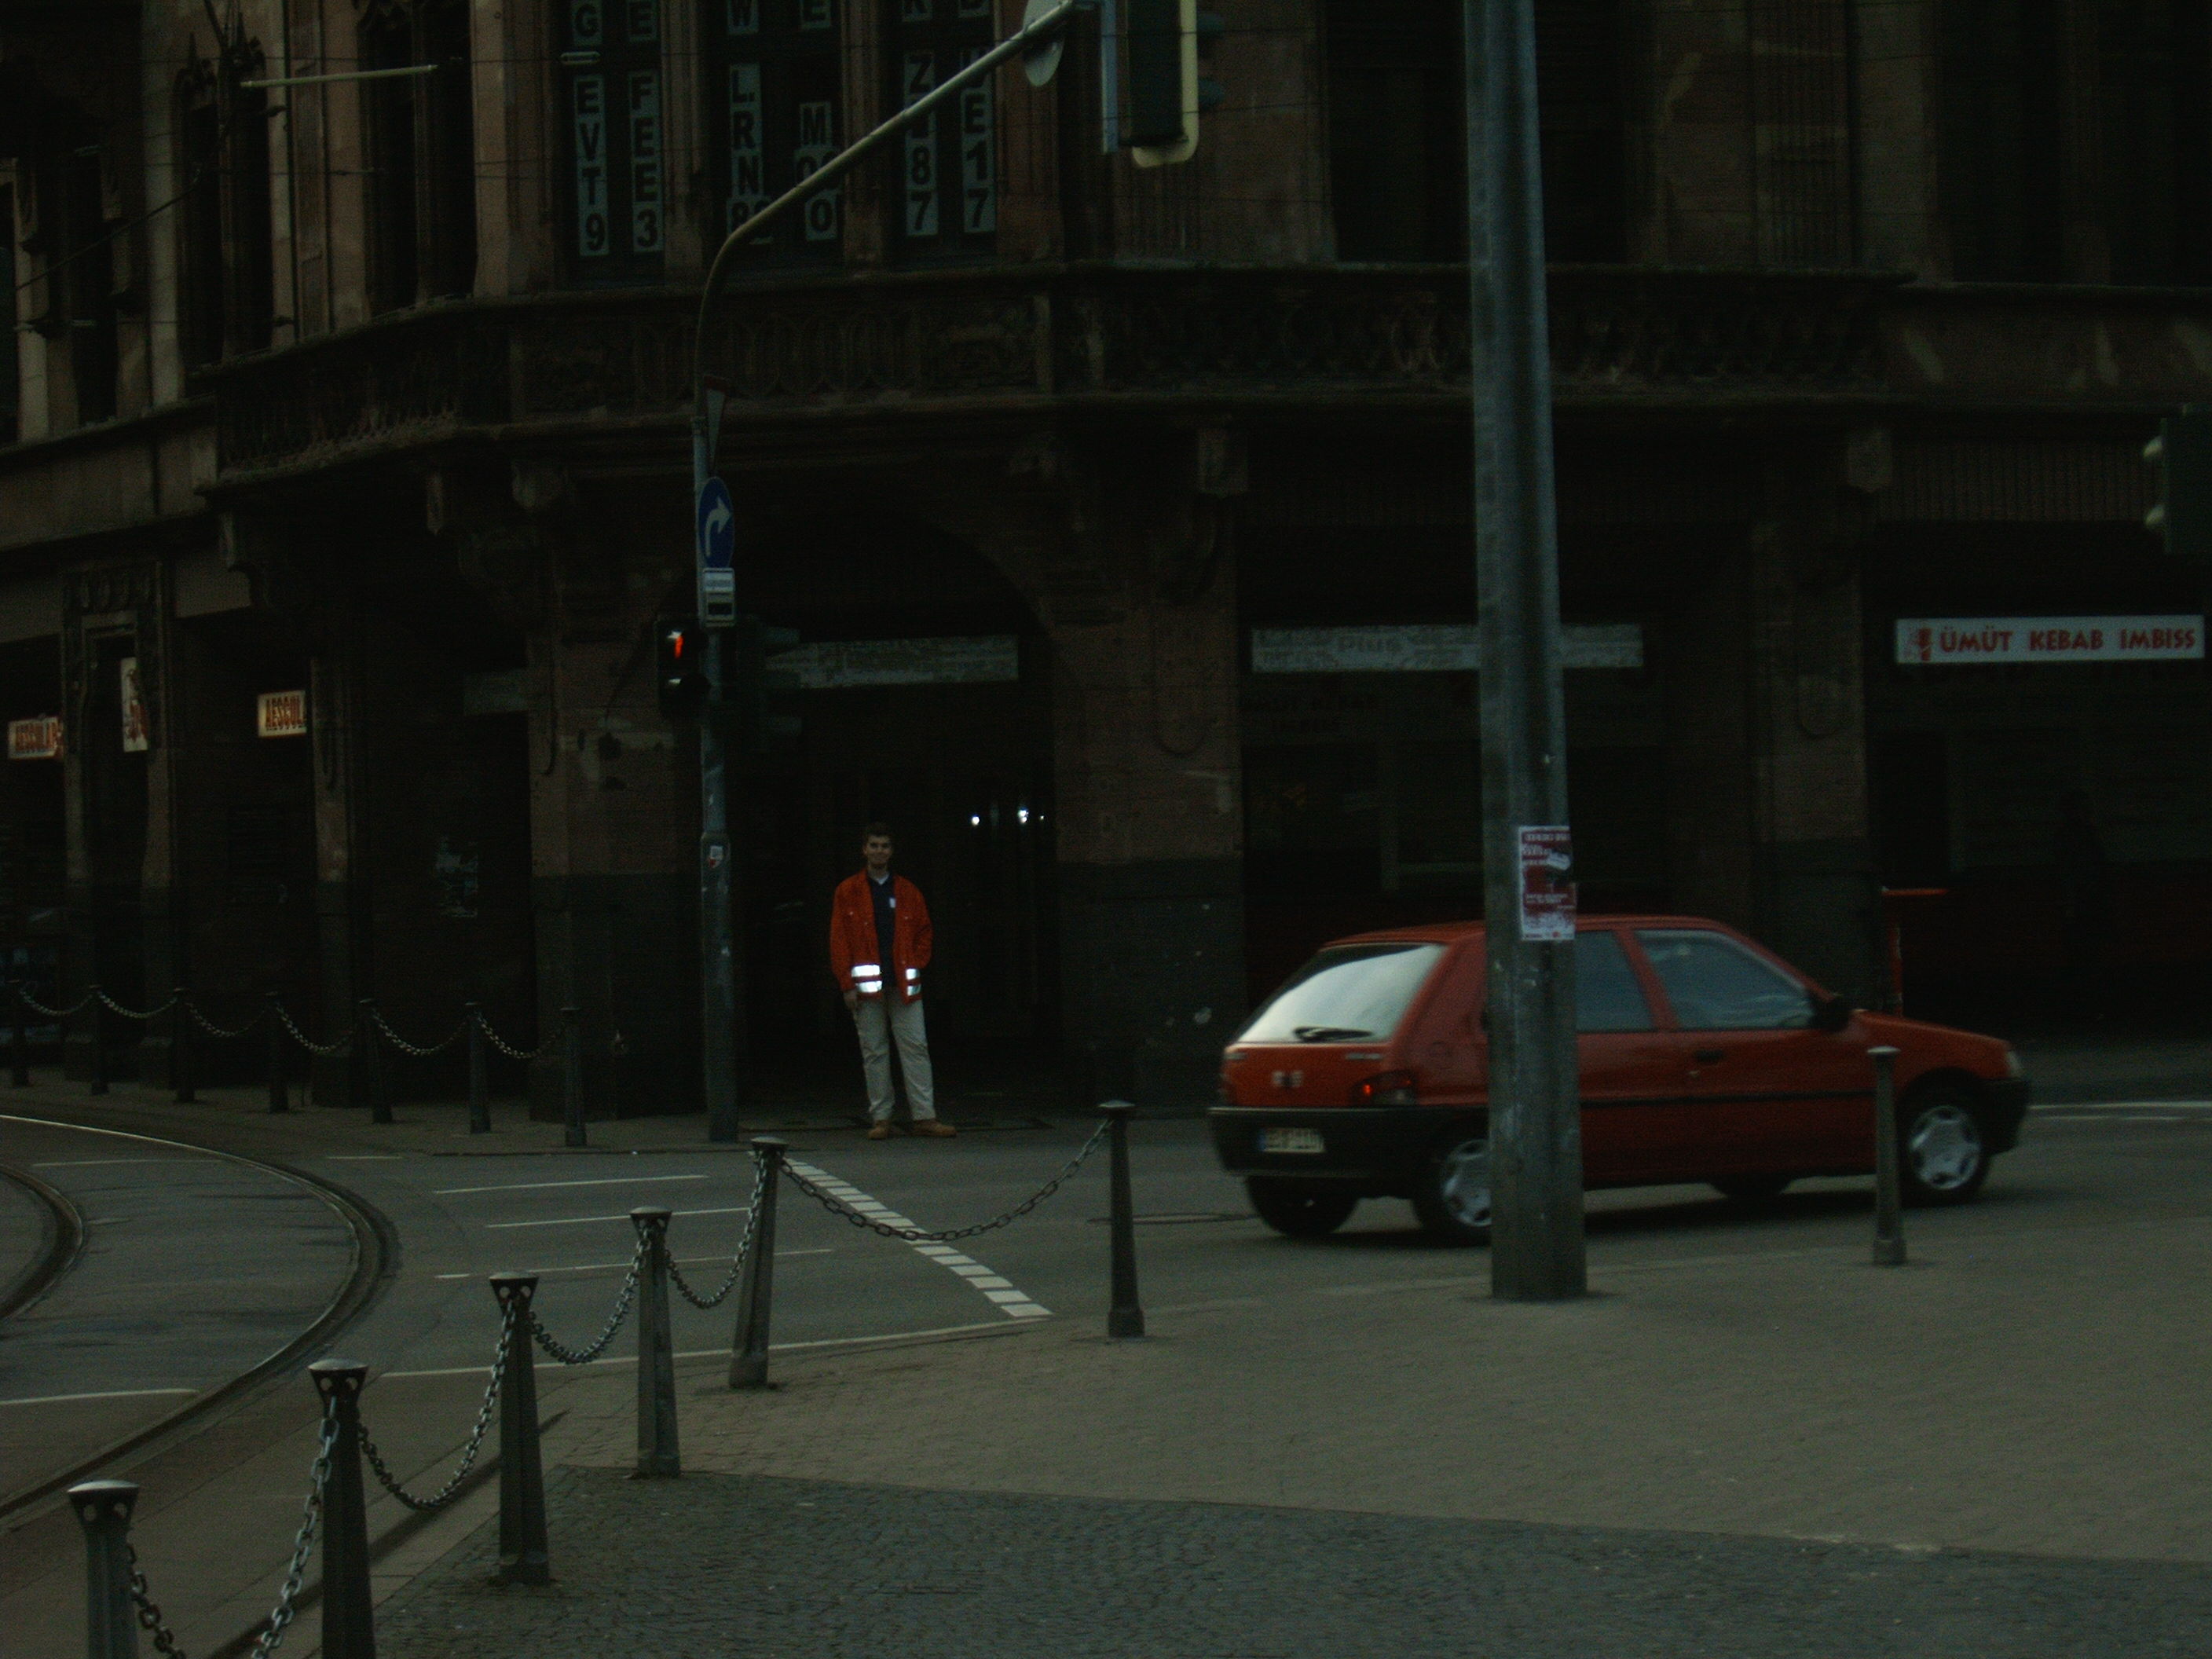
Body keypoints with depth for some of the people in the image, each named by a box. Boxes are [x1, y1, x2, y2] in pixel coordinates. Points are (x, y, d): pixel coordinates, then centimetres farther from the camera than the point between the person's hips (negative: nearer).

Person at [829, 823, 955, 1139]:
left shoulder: (907, 892, 11)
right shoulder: (847, 892, 5)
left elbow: (923, 932, 17)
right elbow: (839, 941, 2)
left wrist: (916, 966, 1)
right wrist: (847, 985, -5)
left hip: (904, 983, 2)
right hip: (867, 984, -2)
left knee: (916, 1047, -3)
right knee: (873, 1051, 1)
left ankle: (924, 1116, -3)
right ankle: (880, 1118, 5)